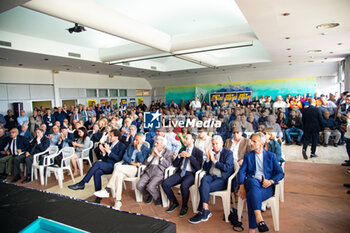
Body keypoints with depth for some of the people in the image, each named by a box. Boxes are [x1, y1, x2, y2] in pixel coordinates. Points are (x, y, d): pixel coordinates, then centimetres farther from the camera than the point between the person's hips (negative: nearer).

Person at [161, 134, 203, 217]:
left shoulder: (198, 152, 0)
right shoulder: (182, 150, 16)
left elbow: (198, 167, -11)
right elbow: (174, 164, 14)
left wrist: (190, 156, -16)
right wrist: (179, 156, -5)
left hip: (191, 174, -5)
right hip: (180, 172, 6)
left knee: (184, 186, -36)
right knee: (165, 184, -15)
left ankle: (184, 206, -6)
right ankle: (175, 203, 8)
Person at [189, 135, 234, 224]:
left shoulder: (228, 153, 1)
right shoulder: (211, 152, 16)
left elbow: (226, 168, -13)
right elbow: (204, 168, 14)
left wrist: (214, 160, -10)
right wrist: (208, 158, -3)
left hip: (222, 179, -4)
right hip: (211, 176, 5)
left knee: (203, 188, -28)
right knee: (204, 180, -32)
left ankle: (201, 212, -16)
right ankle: (205, 211, -31)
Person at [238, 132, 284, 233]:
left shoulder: (271, 156, 17)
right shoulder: (248, 156, 20)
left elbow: (280, 173, 8)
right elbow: (241, 172, 8)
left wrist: (271, 181, -12)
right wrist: (242, 186, -10)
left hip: (266, 186, -1)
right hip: (251, 183, 1)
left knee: (250, 196, -35)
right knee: (253, 181, -39)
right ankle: (259, 218, -48)